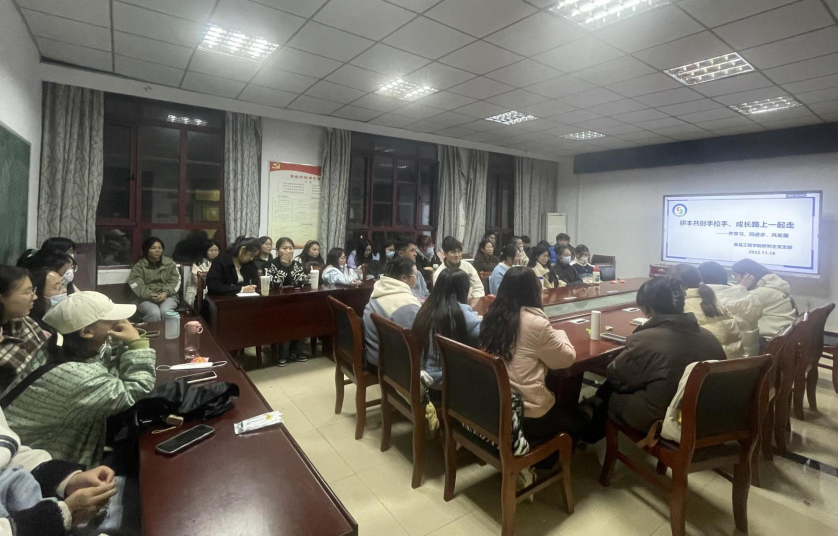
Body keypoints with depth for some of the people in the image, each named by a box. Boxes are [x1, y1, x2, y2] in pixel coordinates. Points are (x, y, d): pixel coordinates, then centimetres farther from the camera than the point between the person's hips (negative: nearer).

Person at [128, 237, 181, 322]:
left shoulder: (170, 262, 12)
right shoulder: (139, 266, 8)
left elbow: (175, 281, 5)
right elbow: (136, 284, -3)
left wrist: (166, 292, -13)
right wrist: (149, 295, -19)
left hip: (168, 296, 1)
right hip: (147, 298, -1)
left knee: (166, 312, -32)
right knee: (155, 313, -32)